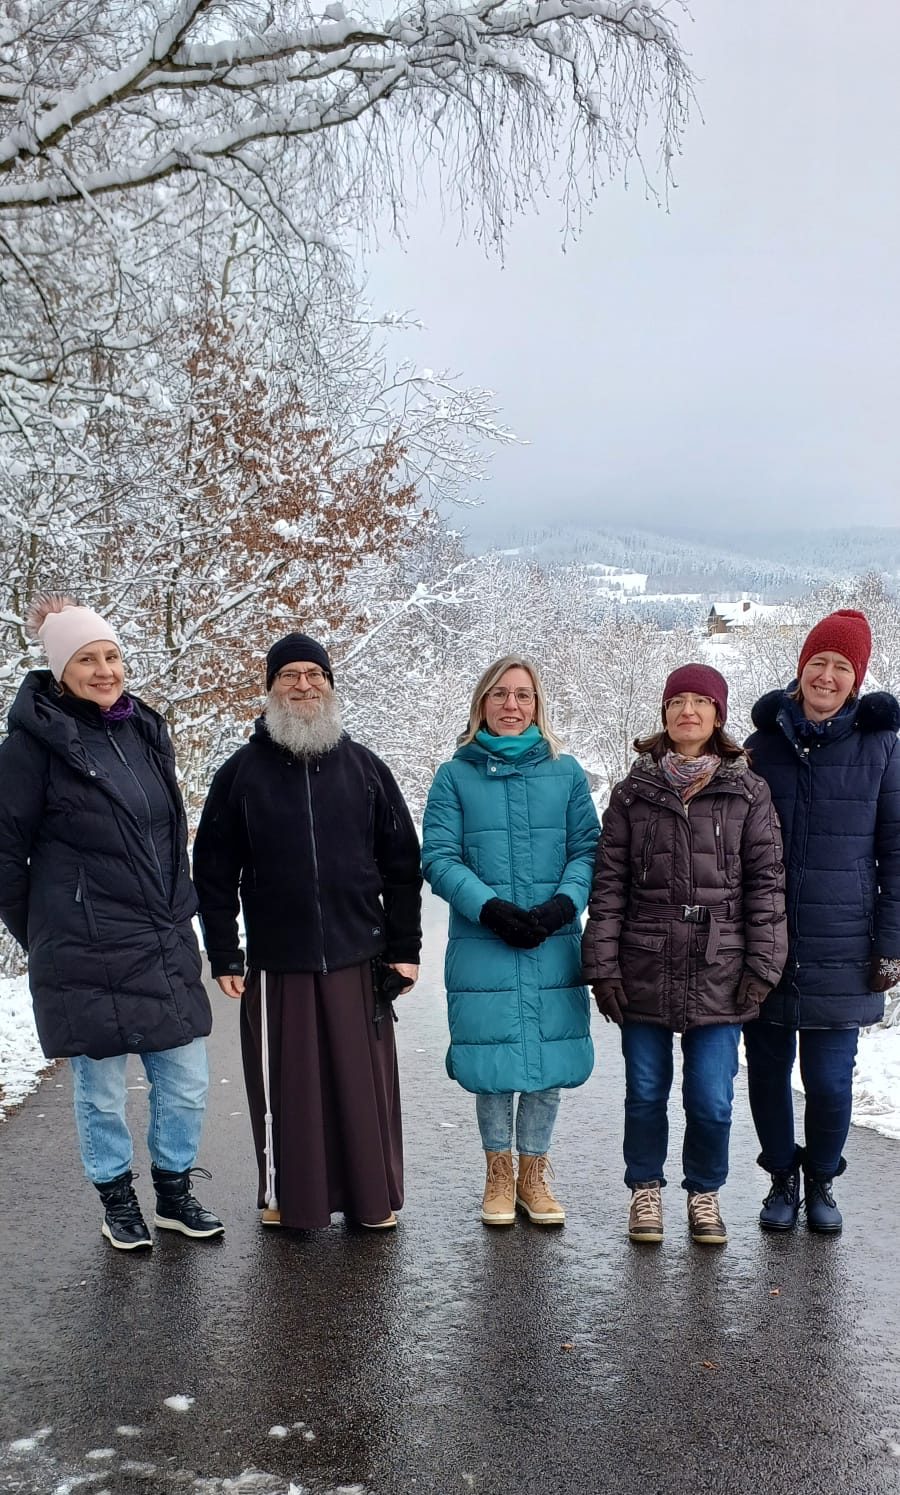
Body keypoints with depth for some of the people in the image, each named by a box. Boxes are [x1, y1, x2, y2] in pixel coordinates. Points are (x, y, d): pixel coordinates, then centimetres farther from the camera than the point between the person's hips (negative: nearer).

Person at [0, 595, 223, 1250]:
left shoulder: (146, 729, 9)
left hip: (165, 945, 5)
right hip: (86, 955, -5)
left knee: (187, 1085, 10)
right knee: (102, 1091, 8)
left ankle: (175, 1194, 31)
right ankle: (119, 1201, 30)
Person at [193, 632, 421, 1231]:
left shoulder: (365, 767, 6)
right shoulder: (242, 771, 3)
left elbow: (403, 863, 7)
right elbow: (214, 872, 4)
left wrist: (405, 948, 3)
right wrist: (224, 957, -1)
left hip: (359, 961, 1)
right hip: (276, 965, 0)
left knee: (366, 1085, 6)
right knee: (285, 1088, 6)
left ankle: (374, 1198, 23)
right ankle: (287, 1199, 25)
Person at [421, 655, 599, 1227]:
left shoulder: (565, 772, 7)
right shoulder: (456, 775, 2)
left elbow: (587, 850, 3)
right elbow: (439, 858, -4)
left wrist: (561, 906, -14)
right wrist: (492, 908, -17)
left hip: (553, 945, 2)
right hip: (482, 944, -1)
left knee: (549, 1056, 7)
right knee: (493, 1059, 6)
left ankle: (534, 1172, 26)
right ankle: (499, 1173, 26)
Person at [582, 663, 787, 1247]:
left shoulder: (748, 792, 4)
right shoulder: (634, 791, 5)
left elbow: (767, 880, 2)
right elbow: (608, 881, 3)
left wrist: (763, 965, -4)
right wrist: (603, 965, -3)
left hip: (719, 974, -1)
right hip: (644, 972, 1)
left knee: (712, 1100, 1)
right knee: (646, 1093, 10)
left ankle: (705, 1193, 25)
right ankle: (646, 1190, 31)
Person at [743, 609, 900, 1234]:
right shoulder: (766, 741, 4)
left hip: (840, 953, -1)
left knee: (830, 1079, 2)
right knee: (767, 1072, 9)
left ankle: (822, 1180, 29)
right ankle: (783, 1177, 32)